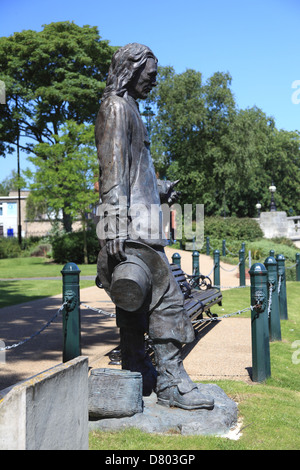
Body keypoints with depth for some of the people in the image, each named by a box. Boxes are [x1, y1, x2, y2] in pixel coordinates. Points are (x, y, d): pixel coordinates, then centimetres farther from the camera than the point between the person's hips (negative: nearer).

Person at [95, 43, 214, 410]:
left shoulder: (128, 109, 24)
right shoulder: (116, 107, -6)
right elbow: (113, 168, -18)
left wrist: (159, 189, 38)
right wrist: (117, 224, -25)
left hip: (138, 220, 11)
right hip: (132, 222, -11)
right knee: (165, 296, -12)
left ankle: (137, 374, 18)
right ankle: (170, 382, -8)